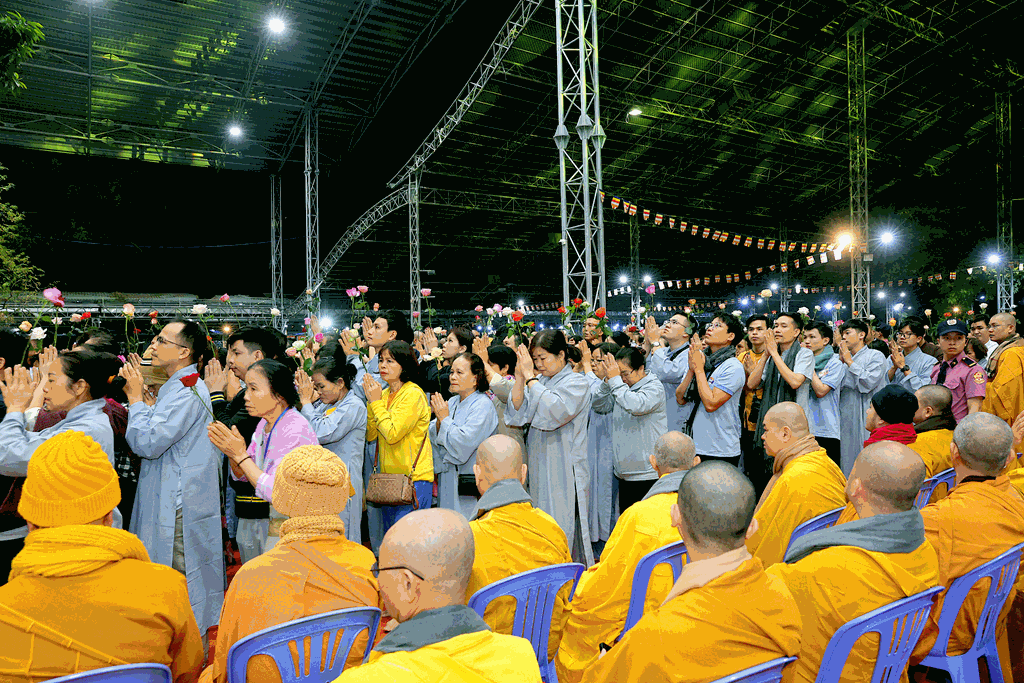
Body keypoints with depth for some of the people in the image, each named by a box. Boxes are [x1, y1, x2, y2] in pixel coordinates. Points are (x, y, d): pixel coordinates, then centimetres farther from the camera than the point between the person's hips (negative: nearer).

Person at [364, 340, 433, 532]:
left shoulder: (413, 394, -13)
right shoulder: (384, 393, 11)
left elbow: (392, 434, -21)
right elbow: (371, 435, 6)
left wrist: (376, 402, -13)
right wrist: (371, 401, -4)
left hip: (413, 478, -8)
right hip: (388, 477, 8)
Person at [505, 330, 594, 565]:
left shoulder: (577, 383, -7)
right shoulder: (539, 382, 10)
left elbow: (551, 413, -24)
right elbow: (517, 416, 0)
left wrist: (530, 377, -18)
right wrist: (520, 377, -8)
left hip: (564, 472, -6)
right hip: (538, 467, 6)